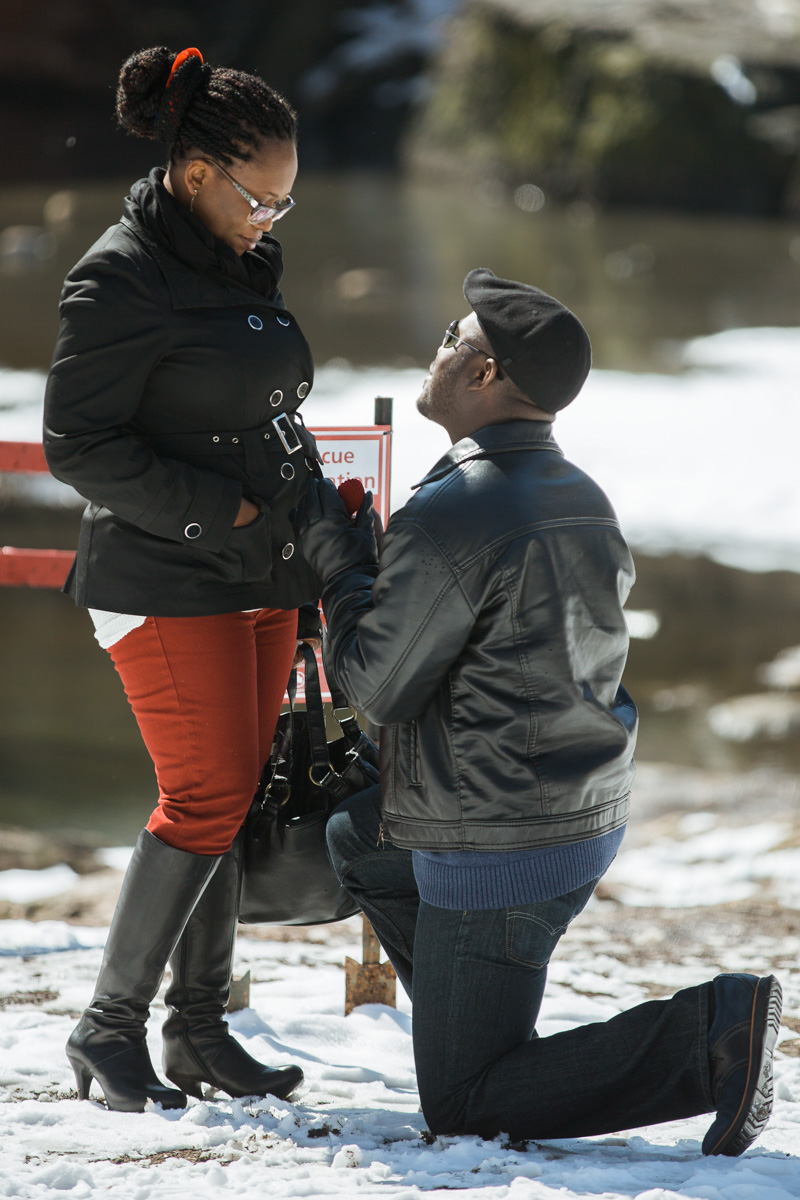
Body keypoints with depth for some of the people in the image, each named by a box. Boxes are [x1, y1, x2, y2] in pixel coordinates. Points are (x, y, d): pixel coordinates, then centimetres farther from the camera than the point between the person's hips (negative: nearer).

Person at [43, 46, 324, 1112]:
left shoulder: (249, 268, 12)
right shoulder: (120, 281, -13)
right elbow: (79, 445, -15)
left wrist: (307, 582, 16)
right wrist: (220, 512, -18)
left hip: (261, 581, 8)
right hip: (165, 584, -8)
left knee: (235, 798, 7)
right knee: (206, 799, -10)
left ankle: (200, 1030, 14)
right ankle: (109, 1027, 1)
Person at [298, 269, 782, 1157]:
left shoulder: (452, 515, -21)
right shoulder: (582, 498, 7)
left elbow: (376, 684, -15)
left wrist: (335, 556, 2)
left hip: (501, 851, -9)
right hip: (592, 811, 9)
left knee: (461, 1110, -1)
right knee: (356, 842, 32)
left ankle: (710, 1037, -17)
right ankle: (487, 1047, 25)